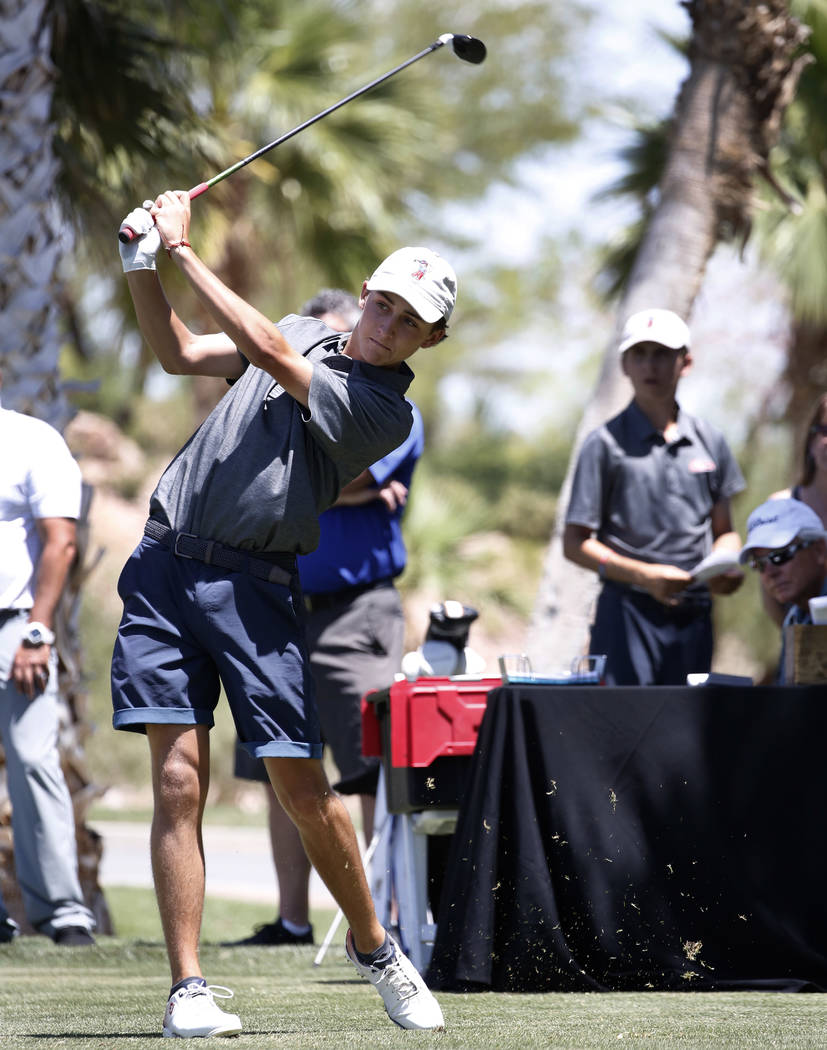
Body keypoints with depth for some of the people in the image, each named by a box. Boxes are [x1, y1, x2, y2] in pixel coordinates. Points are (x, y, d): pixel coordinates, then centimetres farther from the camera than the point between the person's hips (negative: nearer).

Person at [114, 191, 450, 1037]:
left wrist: (183, 248, -11)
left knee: (301, 786, -4)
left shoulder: (384, 411, -6)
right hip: (167, 567, 4)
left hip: (254, 586, -4)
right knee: (179, 778, -7)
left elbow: (267, 350, -14)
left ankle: (372, 944, 22)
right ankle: (187, 988, -6)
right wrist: (144, 268, 1)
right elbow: (178, 352, 19)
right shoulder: (308, 333, 15)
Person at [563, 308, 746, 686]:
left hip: (694, 615, 4)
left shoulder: (709, 442, 12)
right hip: (628, 614, -4)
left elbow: (724, 531, 19)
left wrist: (728, 566, -4)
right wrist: (644, 575, -15)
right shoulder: (606, 444, 0)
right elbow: (575, 543, -2)